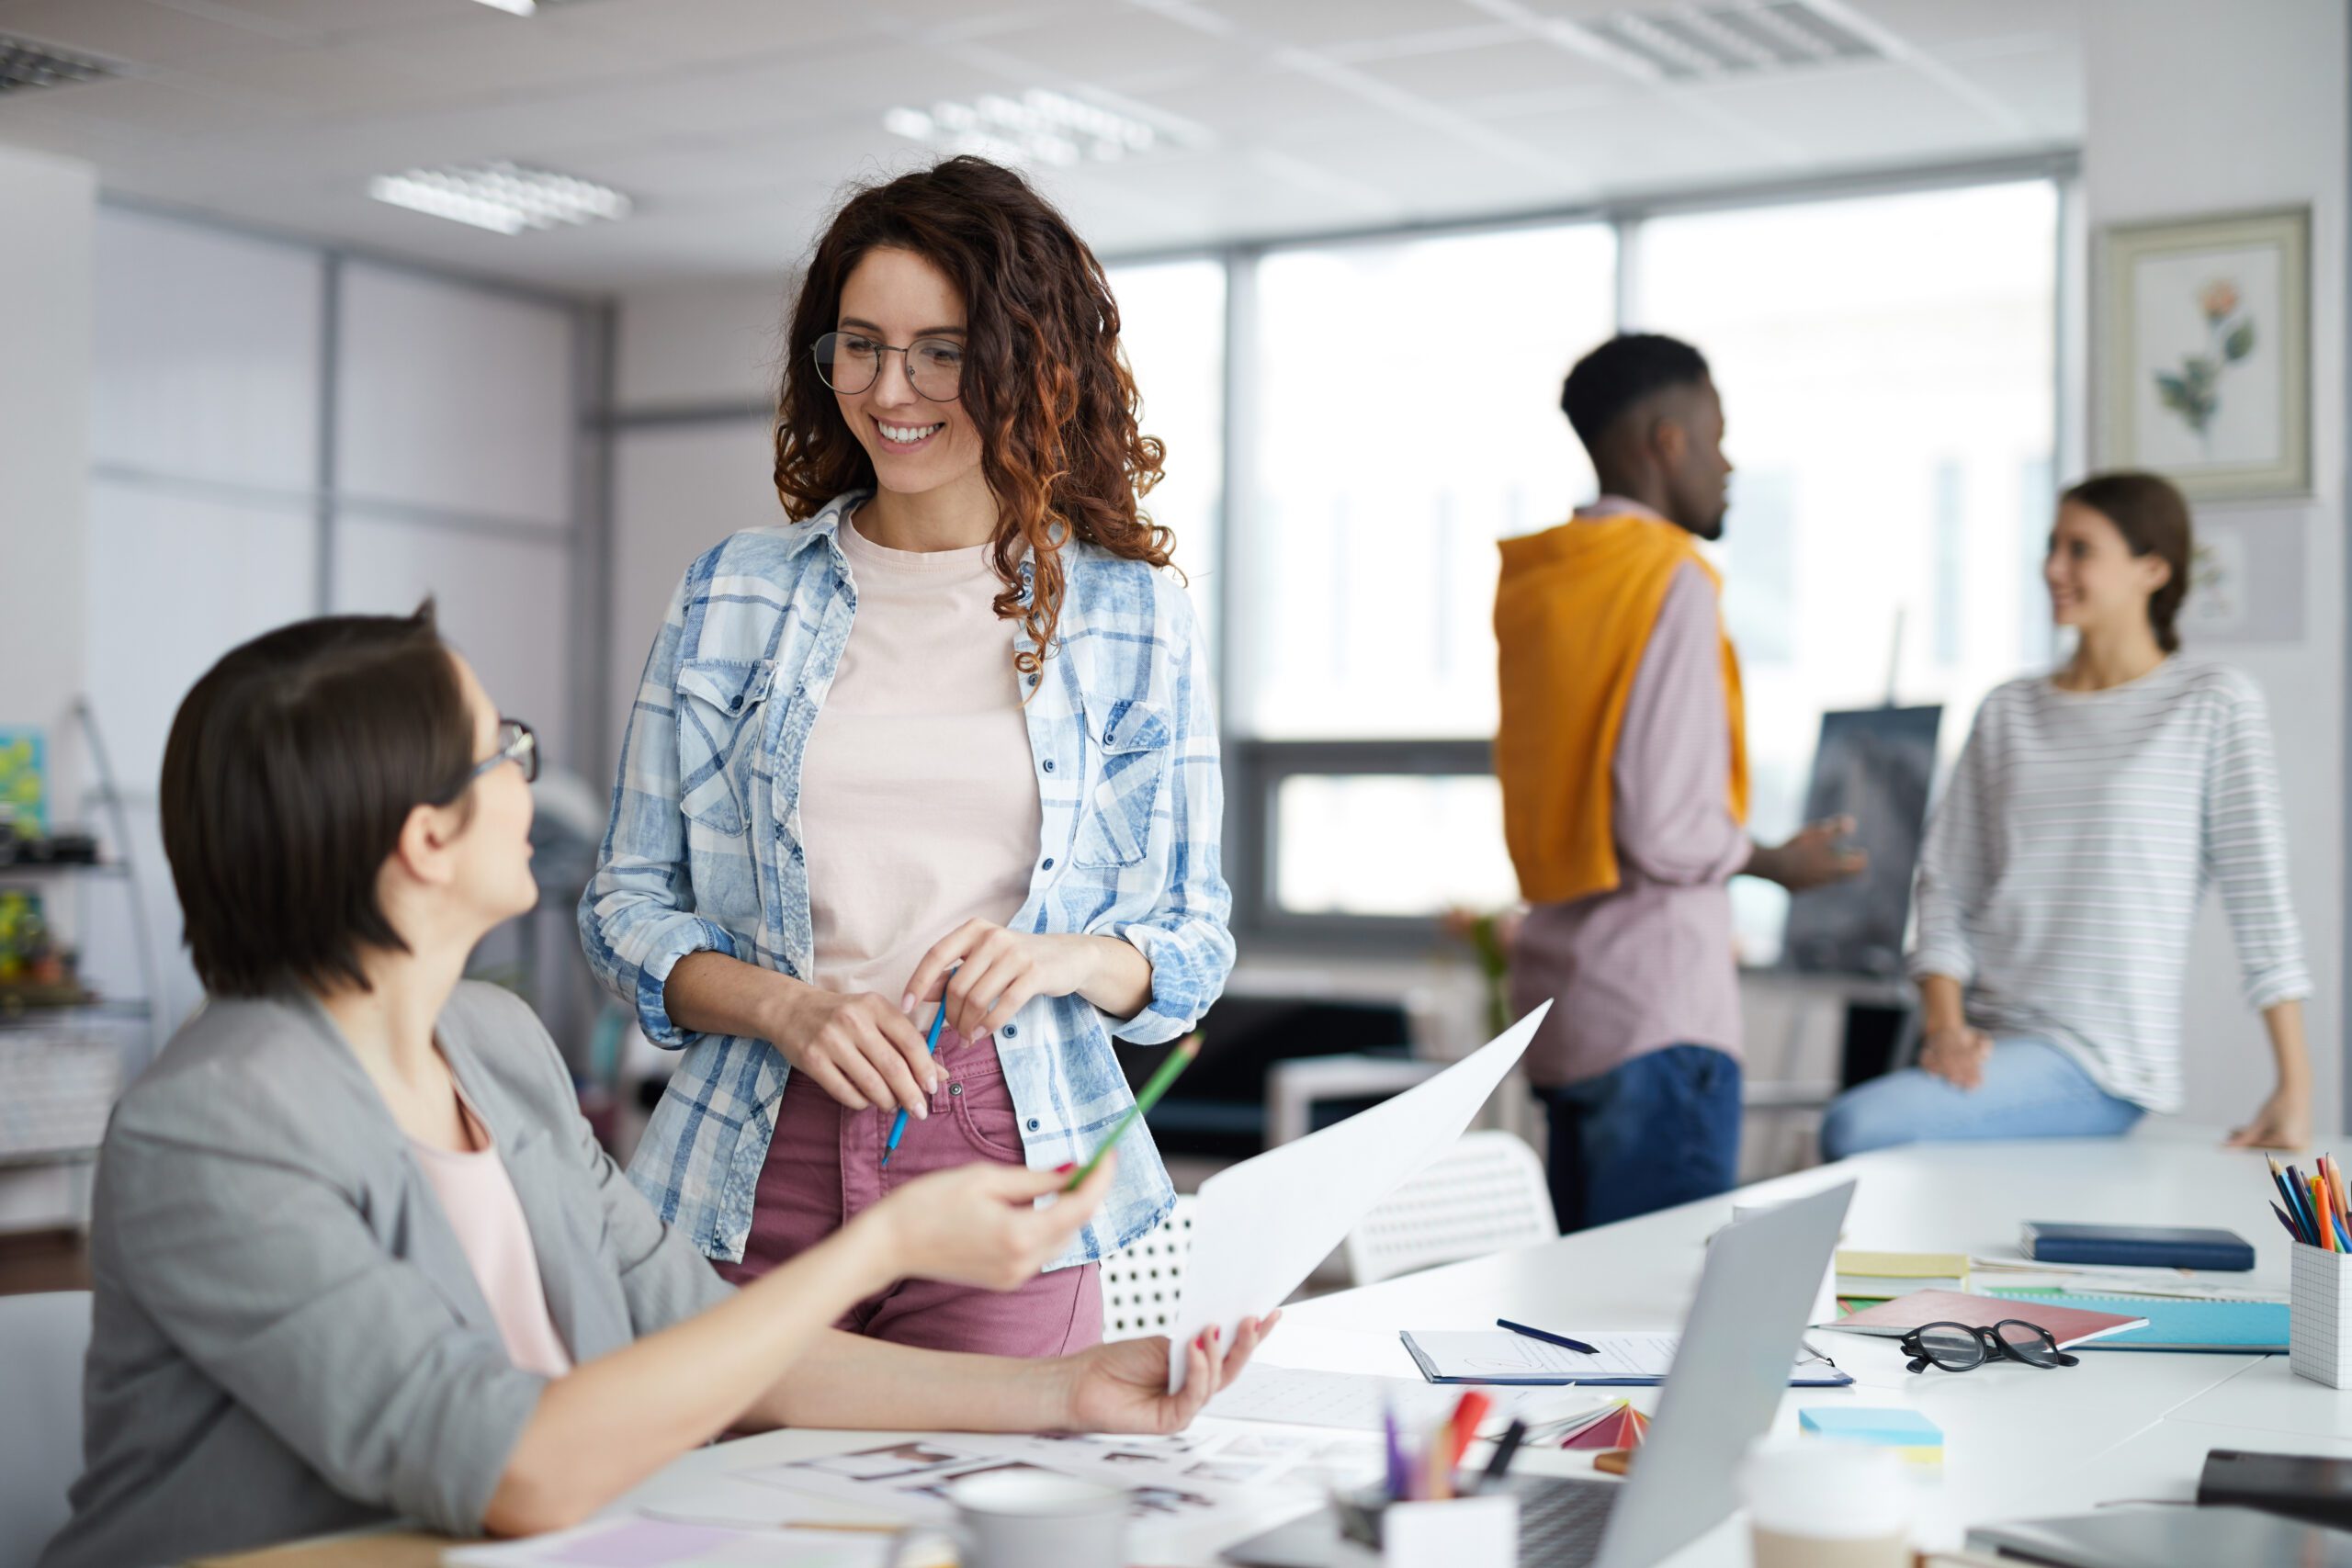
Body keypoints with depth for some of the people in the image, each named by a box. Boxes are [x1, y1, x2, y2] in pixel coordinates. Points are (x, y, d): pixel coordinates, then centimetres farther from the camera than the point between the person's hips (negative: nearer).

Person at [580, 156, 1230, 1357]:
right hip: (758, 1175, 1)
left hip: (1002, 1176, -1)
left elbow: (1191, 941, 8)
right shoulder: (730, 595, 7)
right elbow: (628, 906, 8)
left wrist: (1066, 958, -13)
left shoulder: (1133, 615, 5)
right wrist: (782, 1003, -11)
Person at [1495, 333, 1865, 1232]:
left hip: (1559, 1000, 9)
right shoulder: (1673, 584, -14)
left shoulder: (1537, 584, 10)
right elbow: (1665, 832, -19)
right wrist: (1777, 862, -2)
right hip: (1657, 1011, -8)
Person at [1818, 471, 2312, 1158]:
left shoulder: (2213, 703, 0)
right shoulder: (2009, 711, 13)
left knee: (1856, 1127, -27)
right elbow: (1946, 883, 10)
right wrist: (1944, 1024, -6)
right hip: (1989, 1041, 5)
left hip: (2105, 1058, -5)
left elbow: (2259, 894, -3)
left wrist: (2294, 1086, -6)